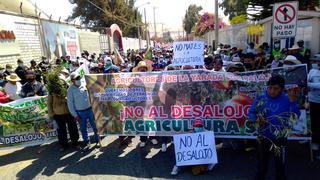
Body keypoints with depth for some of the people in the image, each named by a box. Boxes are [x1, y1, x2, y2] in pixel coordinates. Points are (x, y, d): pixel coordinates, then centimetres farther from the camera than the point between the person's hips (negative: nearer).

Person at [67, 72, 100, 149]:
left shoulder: (84, 86, 1)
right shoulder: (71, 90, -6)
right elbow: (70, 103, -4)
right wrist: (75, 115, -6)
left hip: (90, 109, 2)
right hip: (80, 112, -2)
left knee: (95, 126, 9)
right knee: (83, 128, 9)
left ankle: (97, 141, 25)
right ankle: (86, 142, 26)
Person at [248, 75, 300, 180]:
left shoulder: (287, 99, -9)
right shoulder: (260, 98, -9)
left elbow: (296, 116, -17)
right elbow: (251, 113, -3)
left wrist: (292, 100, -26)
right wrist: (256, 119, -23)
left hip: (280, 139, 0)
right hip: (263, 138, 0)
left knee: (280, 167, 21)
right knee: (262, 166, 18)